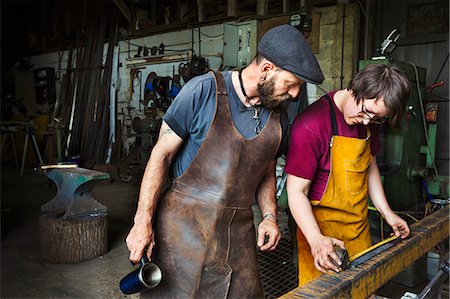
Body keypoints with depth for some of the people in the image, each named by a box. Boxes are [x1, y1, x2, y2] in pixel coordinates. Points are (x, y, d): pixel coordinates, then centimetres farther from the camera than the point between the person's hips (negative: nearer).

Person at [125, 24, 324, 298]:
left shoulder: (278, 118, 5)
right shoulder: (204, 90, -12)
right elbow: (162, 154, -9)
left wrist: (269, 216, 0)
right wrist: (143, 221, -13)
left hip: (238, 234, 5)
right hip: (183, 225, -4)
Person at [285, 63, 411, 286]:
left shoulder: (369, 119, 1)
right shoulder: (311, 126, -24)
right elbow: (296, 190, -21)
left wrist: (386, 212, 10)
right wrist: (316, 239, -31)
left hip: (359, 226, 7)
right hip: (321, 226, -7)